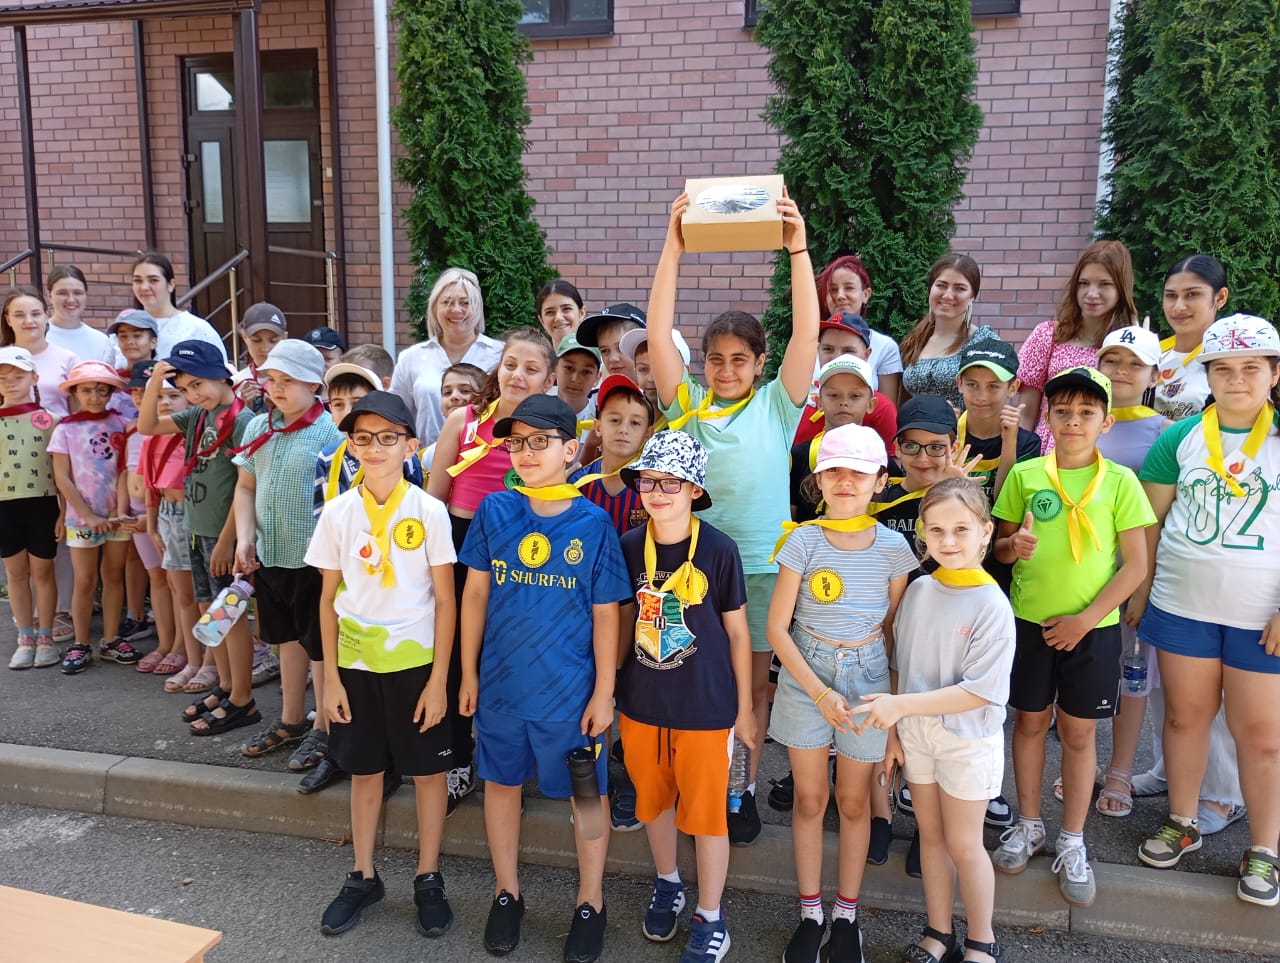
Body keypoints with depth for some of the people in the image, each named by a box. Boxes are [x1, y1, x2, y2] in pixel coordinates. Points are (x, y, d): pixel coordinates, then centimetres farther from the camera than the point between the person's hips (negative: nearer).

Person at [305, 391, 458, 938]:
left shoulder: (428, 512, -9)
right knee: (365, 771, 16)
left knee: (428, 771, 9)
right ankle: (363, 876, 33)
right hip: (356, 663, 2)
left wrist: (438, 678, -9)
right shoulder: (337, 513, -2)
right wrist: (330, 677, 1)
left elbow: (445, 600, -6)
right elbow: (329, 598, 4)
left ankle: (428, 879, 27)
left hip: (415, 662, -2)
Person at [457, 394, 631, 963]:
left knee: (587, 792, 12)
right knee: (501, 782, 17)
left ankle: (590, 903, 33)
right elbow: (475, 594, 2)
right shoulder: (495, 510, -5)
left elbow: (605, 613, -6)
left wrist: (604, 691, -5)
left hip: (572, 688, -2)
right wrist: (468, 673, 3)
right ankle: (506, 892, 39)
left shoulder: (593, 523, -11)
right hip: (501, 681, 3)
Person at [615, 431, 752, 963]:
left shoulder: (719, 549, -14)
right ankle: (667, 885, 46)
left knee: (705, 812, 9)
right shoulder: (629, 546, -5)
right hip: (641, 701, 4)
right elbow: (624, 620, 7)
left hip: (705, 705, -3)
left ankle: (710, 920, 29)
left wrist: (745, 706, 0)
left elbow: (737, 631, -5)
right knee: (653, 801, 20)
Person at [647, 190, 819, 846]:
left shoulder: (776, 404, 1)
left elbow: (807, 333, -9)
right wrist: (672, 249, -12)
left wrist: (797, 250, -16)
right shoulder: (687, 403, 3)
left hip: (762, 564, 0)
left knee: (754, 680, 11)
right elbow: (658, 334, -7)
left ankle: (744, 789, 27)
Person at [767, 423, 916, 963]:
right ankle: (810, 914, 29)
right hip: (805, 676, 0)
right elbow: (777, 627, -8)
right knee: (809, 799, 11)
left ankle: (846, 916, 32)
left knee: (854, 801, 13)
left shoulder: (893, 548, -5)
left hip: (868, 676, 1)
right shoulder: (804, 541, -9)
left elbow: (893, 629, 4)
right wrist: (820, 692, -14)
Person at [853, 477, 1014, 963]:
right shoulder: (918, 590, -3)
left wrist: (902, 705, -25)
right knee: (930, 835, 17)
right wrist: (893, 723, 1)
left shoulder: (992, 605, -19)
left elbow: (980, 691, -22)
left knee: (963, 844, 9)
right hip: (914, 731, 5)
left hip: (968, 740, -4)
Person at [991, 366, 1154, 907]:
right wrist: (1014, 546, -16)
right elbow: (1001, 547, 8)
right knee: (1030, 721, 12)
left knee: (1079, 731, 9)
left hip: (1092, 628, -1)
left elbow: (1135, 565, -5)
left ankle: (1072, 843, 24)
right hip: (1029, 621, 1)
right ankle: (1029, 826, 30)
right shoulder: (1024, 475, 0)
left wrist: (1085, 618, -13)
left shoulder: (1119, 482, -4)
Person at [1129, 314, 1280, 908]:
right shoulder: (1181, 438, 3)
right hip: (1182, 606, 2)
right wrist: (1139, 592, 3)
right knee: (1185, 715, 13)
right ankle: (1181, 824, 31)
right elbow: (1151, 521, 6)